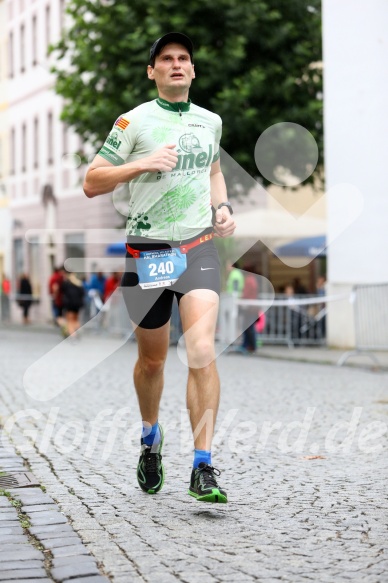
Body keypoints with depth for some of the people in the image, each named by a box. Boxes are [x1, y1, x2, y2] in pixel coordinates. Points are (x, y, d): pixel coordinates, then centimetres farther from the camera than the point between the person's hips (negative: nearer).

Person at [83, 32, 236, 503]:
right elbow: (91, 183, -4)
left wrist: (223, 208, 11)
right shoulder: (134, 122, -2)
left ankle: (203, 469, -12)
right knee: (152, 359, 10)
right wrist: (143, 163, -17)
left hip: (199, 247, 2)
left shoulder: (210, 121, 11)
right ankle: (150, 437, 40)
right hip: (147, 251, -2)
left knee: (202, 351, -16)